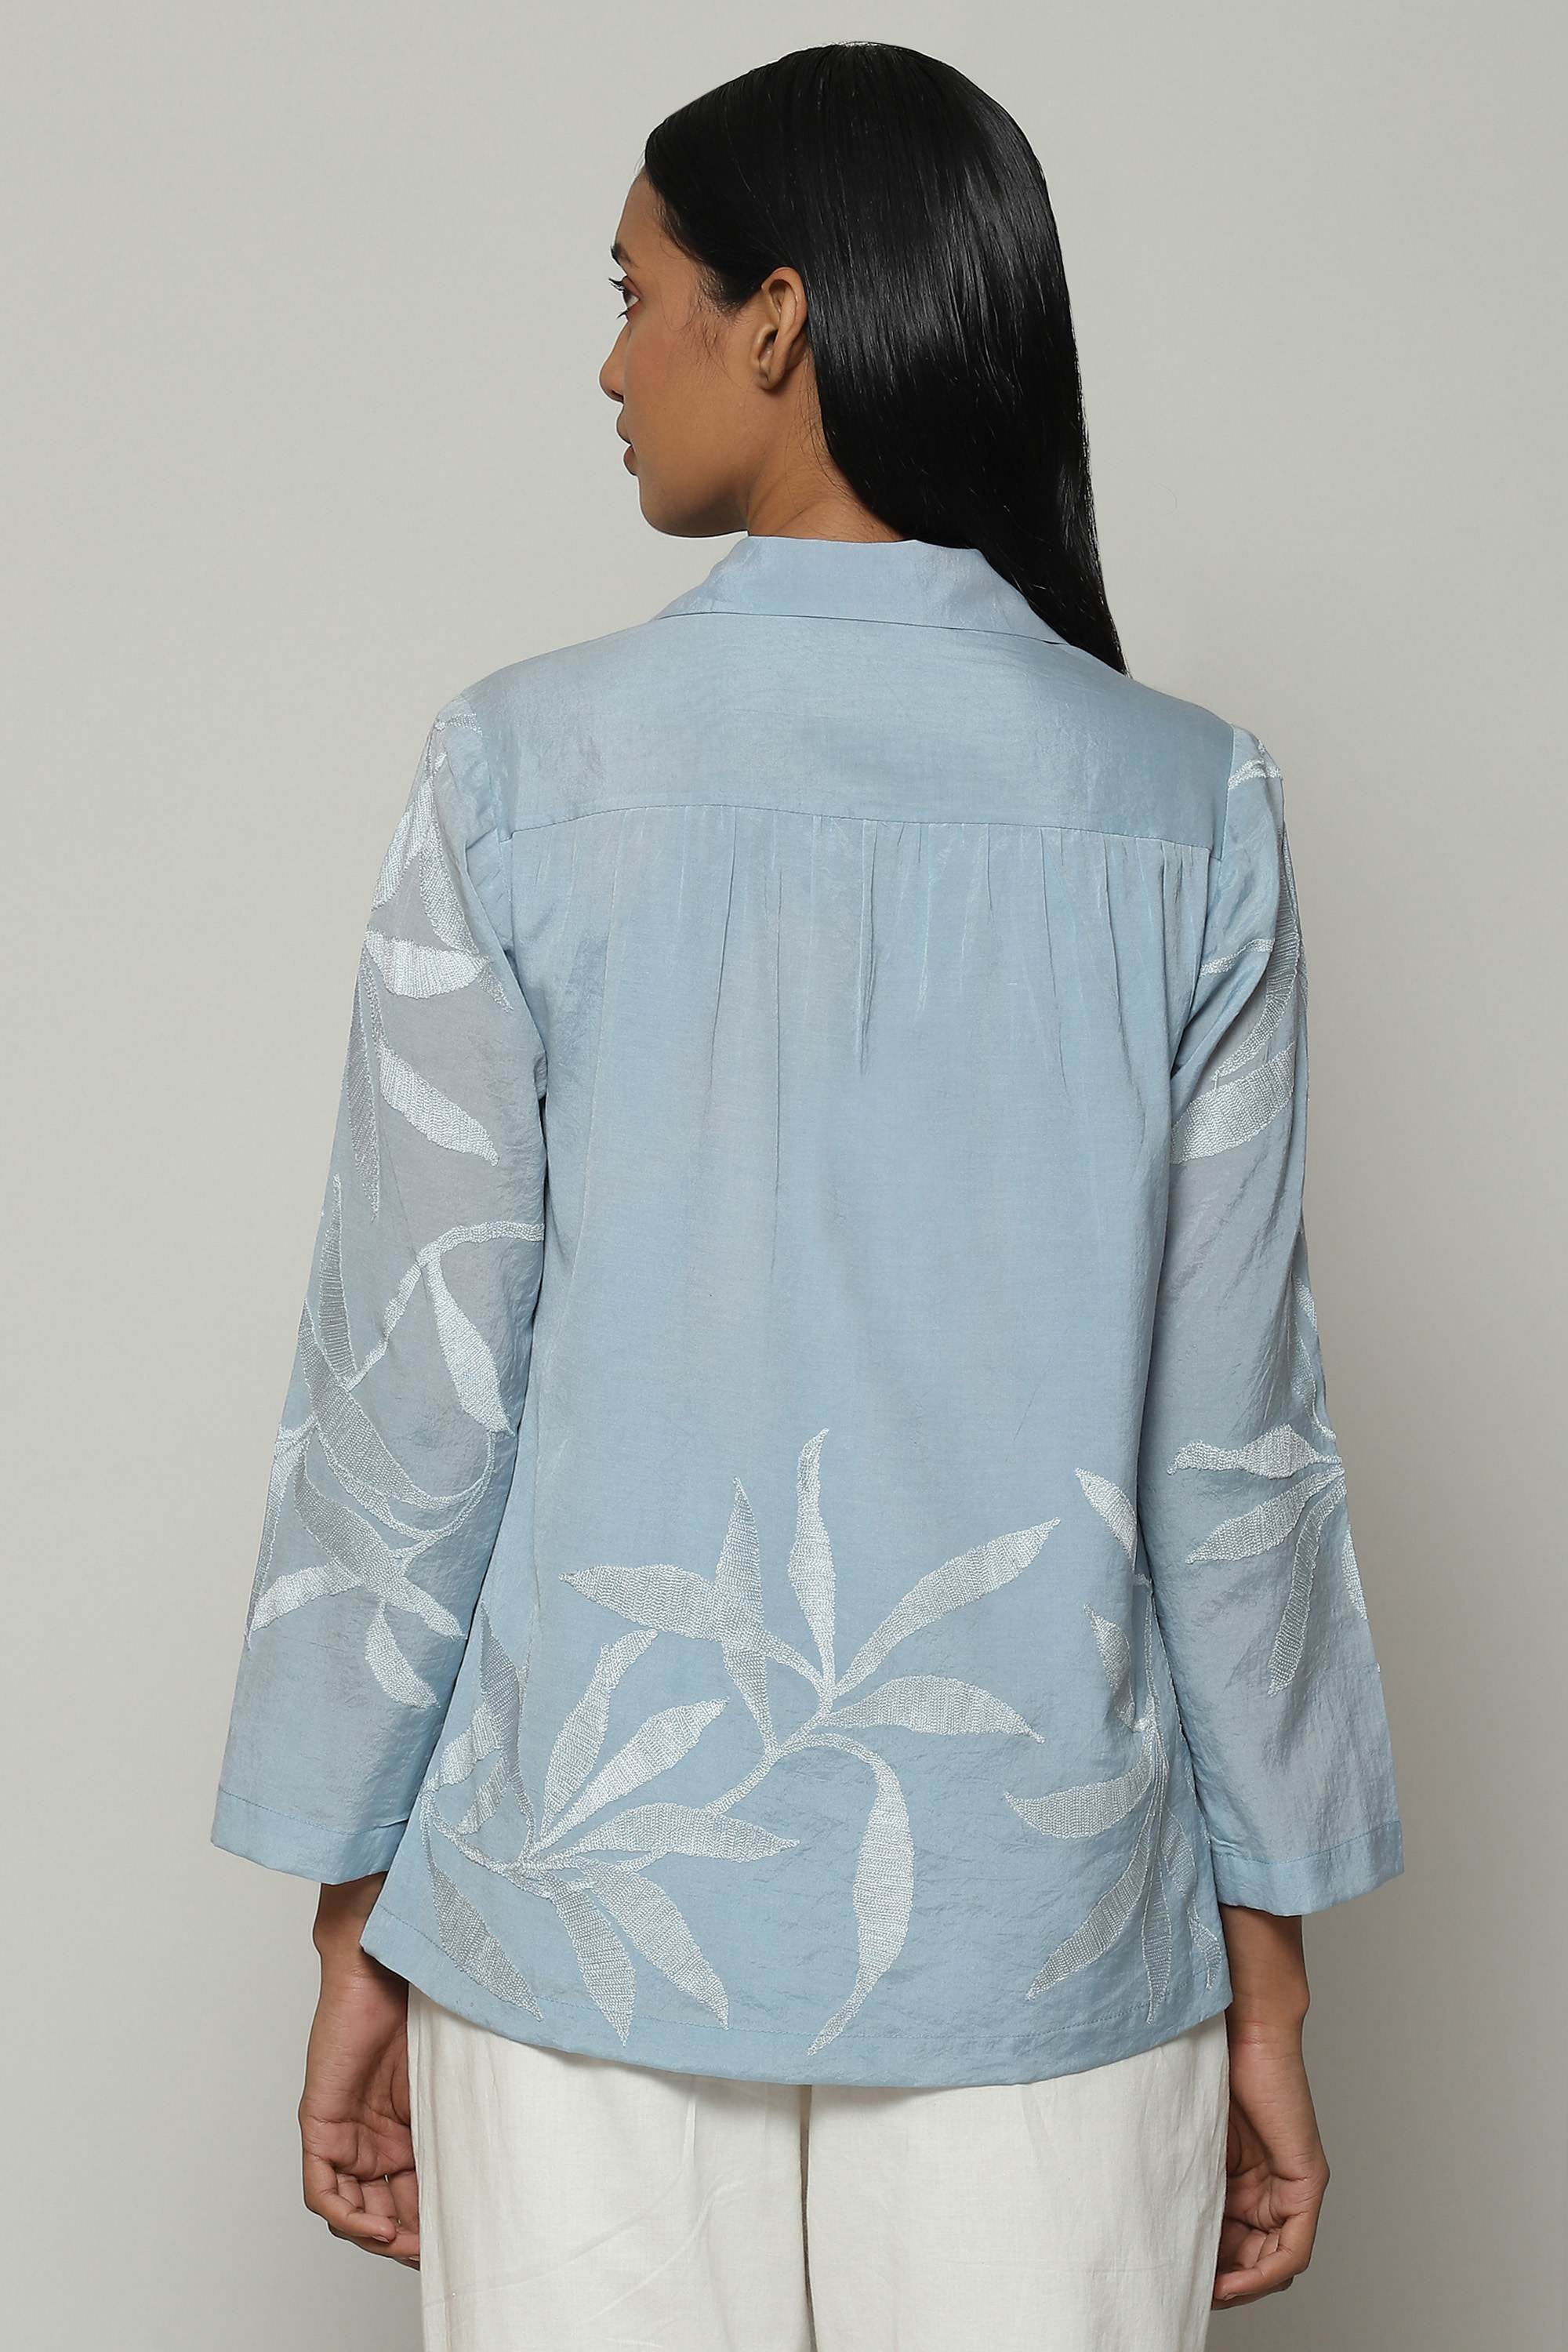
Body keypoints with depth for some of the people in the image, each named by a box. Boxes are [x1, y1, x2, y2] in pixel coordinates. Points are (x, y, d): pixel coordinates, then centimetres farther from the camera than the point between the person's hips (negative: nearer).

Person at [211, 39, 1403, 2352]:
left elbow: (416, 1383, -6)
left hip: (594, 1903, 0)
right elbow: (1230, 1431, -2)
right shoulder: (1185, 808, -5)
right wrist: (1268, 1966, 8)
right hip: (1043, 1926, 1)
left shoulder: (523, 774, -8)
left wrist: (357, 1921, 5)